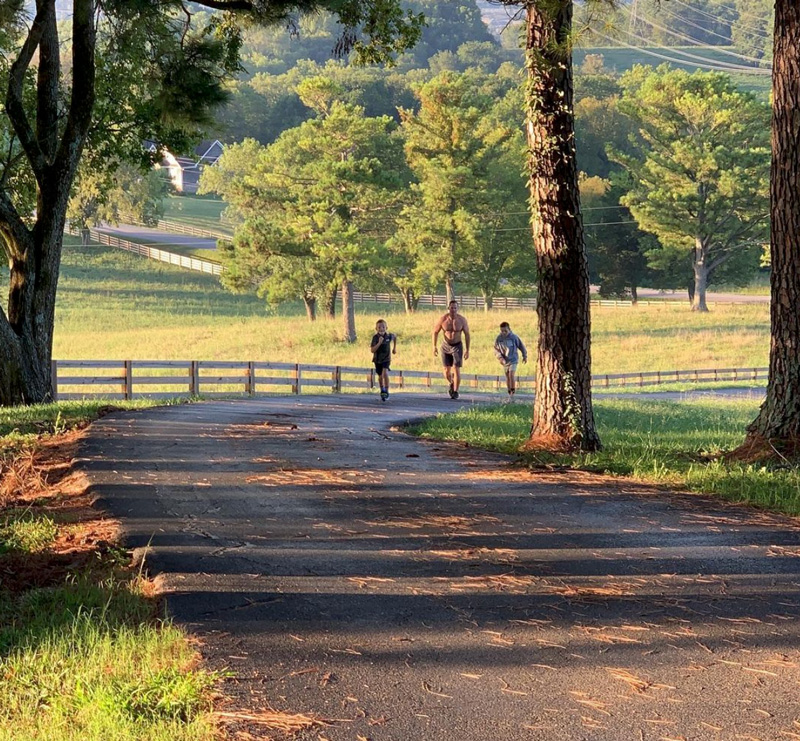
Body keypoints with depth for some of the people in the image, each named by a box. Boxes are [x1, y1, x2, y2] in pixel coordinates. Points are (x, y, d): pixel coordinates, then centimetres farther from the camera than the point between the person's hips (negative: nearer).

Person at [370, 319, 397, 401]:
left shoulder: (389, 336, -14)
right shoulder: (375, 337, -19)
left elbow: (395, 336, 12)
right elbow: (372, 350, -26)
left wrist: (394, 348, 16)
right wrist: (379, 343, -37)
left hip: (386, 359, -1)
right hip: (377, 359, 1)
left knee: (385, 373, -23)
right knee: (380, 376, 15)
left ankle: (386, 391, -12)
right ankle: (382, 390, 40)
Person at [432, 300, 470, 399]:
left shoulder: (462, 320, -13)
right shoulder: (442, 319, -13)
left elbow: (467, 334, -2)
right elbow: (435, 332, 1)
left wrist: (467, 350, -3)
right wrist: (434, 346, -3)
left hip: (457, 346, -1)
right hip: (445, 346, 1)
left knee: (456, 370, -12)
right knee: (447, 371, 5)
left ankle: (455, 392, -1)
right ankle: (451, 383, 36)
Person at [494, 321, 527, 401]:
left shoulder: (514, 337, -12)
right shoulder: (499, 339, -8)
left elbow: (521, 346, 1)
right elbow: (496, 350, -5)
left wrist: (525, 356, 8)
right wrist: (500, 358, -21)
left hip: (513, 360, -3)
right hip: (505, 361, 3)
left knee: (511, 374, -19)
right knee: (507, 377, 11)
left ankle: (512, 393, -16)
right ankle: (510, 394, 21)